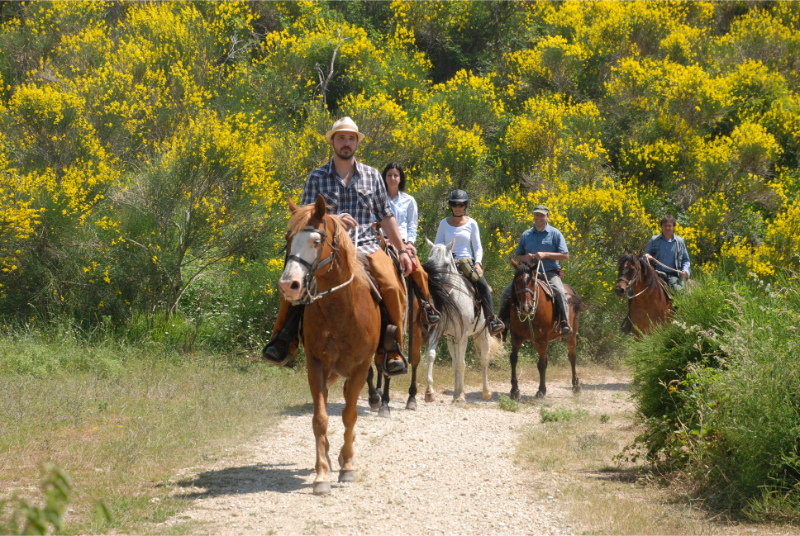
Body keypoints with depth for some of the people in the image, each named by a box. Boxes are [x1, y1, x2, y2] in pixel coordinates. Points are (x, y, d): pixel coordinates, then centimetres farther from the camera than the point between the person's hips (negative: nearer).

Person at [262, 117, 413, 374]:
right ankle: (284, 341, -9)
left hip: (366, 245, 0)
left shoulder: (372, 176, 12)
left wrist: (402, 250, 9)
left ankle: (394, 350, -14)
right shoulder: (317, 177, 6)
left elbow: (386, 217, 16)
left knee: (393, 287, -27)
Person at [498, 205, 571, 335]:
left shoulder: (555, 234, 2)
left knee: (560, 292, -33)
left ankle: (565, 323, -26)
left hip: (550, 273, -3)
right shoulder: (526, 235, 11)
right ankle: (503, 321, 6)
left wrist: (545, 254, -15)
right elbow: (517, 256, 20)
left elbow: (565, 255, -3)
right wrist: (524, 258, -5)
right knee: (506, 294, -10)